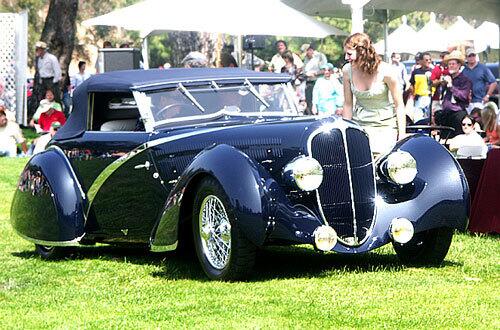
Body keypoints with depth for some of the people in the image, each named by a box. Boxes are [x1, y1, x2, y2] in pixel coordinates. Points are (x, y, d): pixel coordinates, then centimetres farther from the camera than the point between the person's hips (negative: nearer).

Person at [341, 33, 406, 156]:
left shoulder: (385, 71, -16)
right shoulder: (347, 70, -7)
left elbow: (399, 105, -8)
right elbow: (348, 104, 4)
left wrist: (402, 134, -9)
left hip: (385, 124, -3)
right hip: (359, 124, 3)